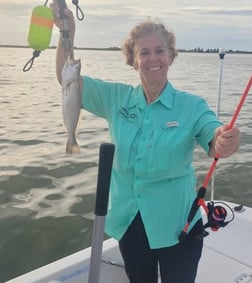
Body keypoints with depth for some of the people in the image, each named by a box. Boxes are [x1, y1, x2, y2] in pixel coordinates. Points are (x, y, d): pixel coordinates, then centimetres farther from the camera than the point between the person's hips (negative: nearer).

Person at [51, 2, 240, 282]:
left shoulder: (192, 106, -11)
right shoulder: (116, 98, -3)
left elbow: (216, 143, -23)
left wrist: (225, 142, -48)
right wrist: (68, 31, -17)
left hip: (177, 225, -3)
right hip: (129, 222, 3)